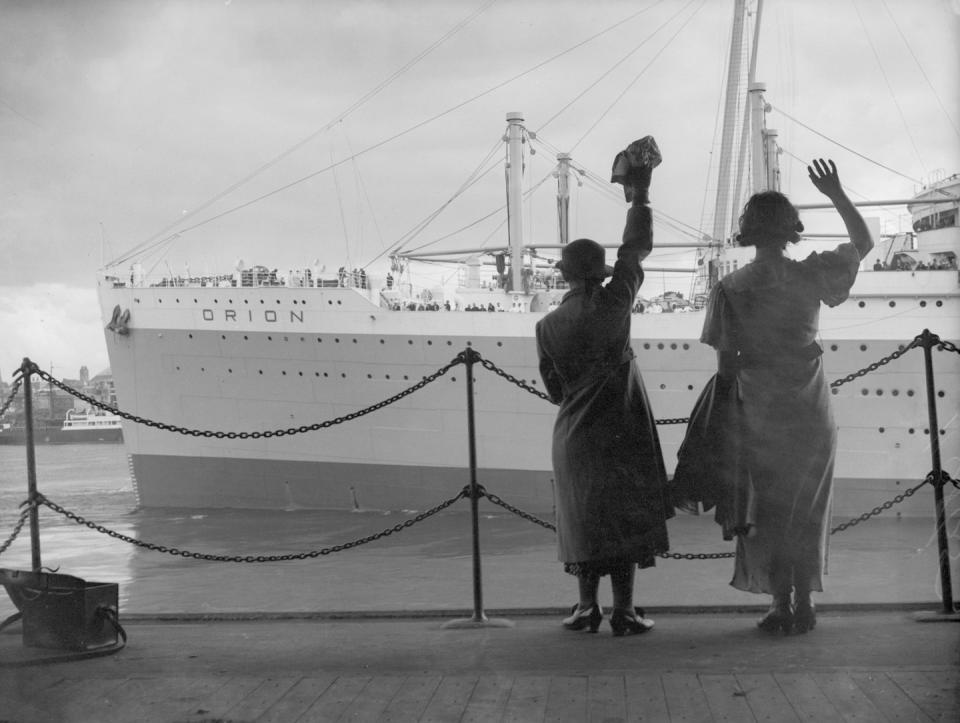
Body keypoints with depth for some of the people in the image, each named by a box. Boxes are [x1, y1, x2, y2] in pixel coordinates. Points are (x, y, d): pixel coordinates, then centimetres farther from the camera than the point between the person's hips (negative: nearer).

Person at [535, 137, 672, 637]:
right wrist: (639, 194, 9)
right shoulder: (610, 304, -9)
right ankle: (623, 611, 3)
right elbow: (635, 249, -1)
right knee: (623, 517, 2)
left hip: (572, 436, 3)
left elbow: (554, 390, 6)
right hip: (620, 434, -3)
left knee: (586, 518, 12)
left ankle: (587, 605, 14)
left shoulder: (548, 326, 0)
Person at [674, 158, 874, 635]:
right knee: (807, 511, 14)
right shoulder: (811, 276, -6)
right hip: (812, 414, 1)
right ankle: (804, 605, 18)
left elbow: (725, 361, -6)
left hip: (760, 416, -1)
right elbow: (864, 243, 9)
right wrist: (837, 195, 10)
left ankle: (782, 606, 10)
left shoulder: (730, 289, -7)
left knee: (767, 511, 10)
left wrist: (730, 412, 6)